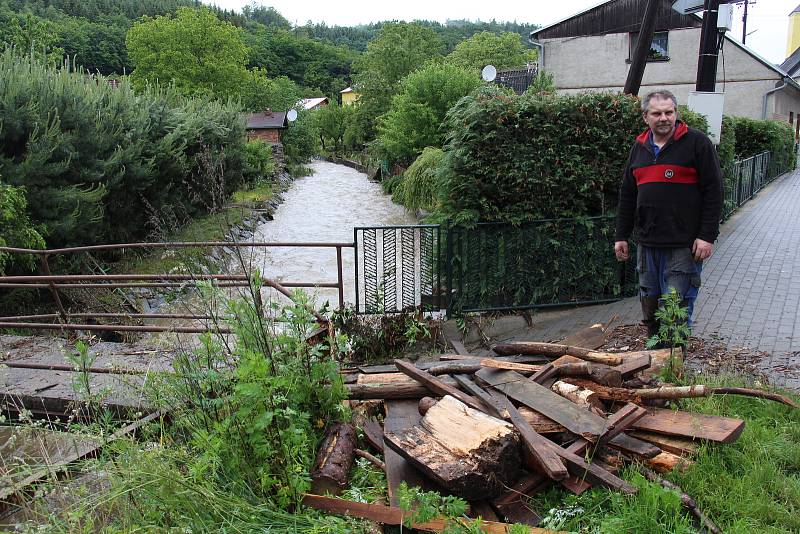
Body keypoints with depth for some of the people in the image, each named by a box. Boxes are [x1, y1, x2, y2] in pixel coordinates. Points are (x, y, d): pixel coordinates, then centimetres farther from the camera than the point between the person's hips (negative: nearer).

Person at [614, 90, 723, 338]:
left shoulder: (697, 143, -2)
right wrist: (621, 235, 15)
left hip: (683, 245, -5)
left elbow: (713, 191, -5)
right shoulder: (639, 147, 14)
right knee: (649, 304, 12)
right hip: (647, 243, 6)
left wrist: (707, 236, -12)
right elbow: (627, 195, 19)